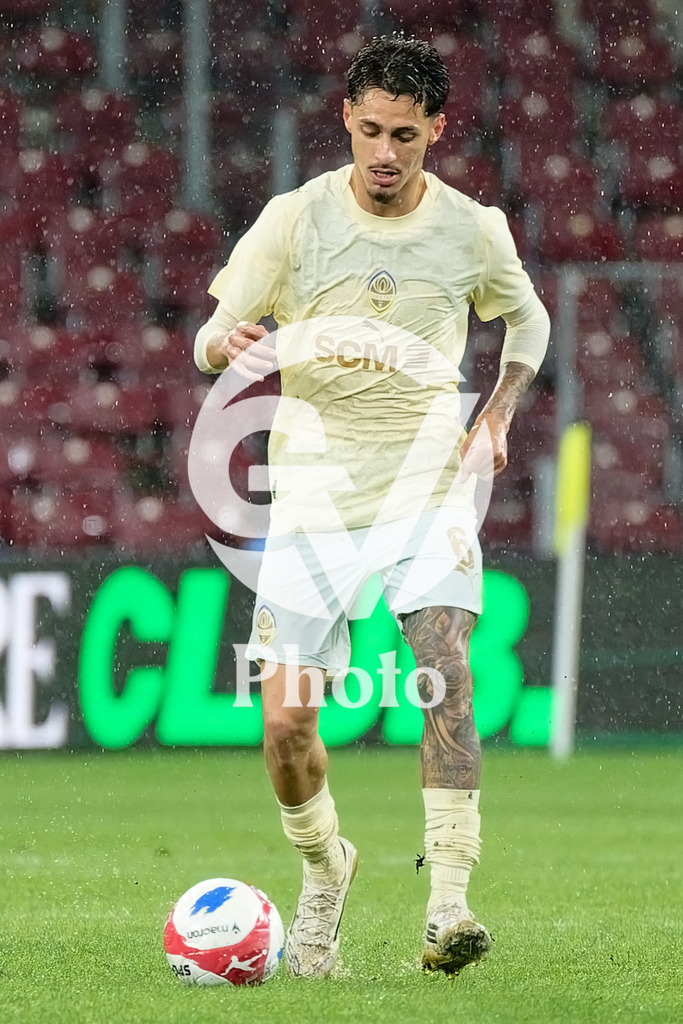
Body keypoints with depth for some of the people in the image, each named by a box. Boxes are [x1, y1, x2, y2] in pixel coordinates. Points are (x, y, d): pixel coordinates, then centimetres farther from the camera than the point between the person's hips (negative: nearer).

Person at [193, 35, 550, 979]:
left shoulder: (474, 230, 0)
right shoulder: (295, 220, -5)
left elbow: (528, 317, 20)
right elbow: (212, 337, -3)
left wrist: (498, 414, 4)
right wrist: (231, 346, -27)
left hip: (429, 486, 0)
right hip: (315, 496, 0)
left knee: (445, 673, -24)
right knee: (286, 726, -4)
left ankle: (449, 908, -27)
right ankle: (323, 870, 26)